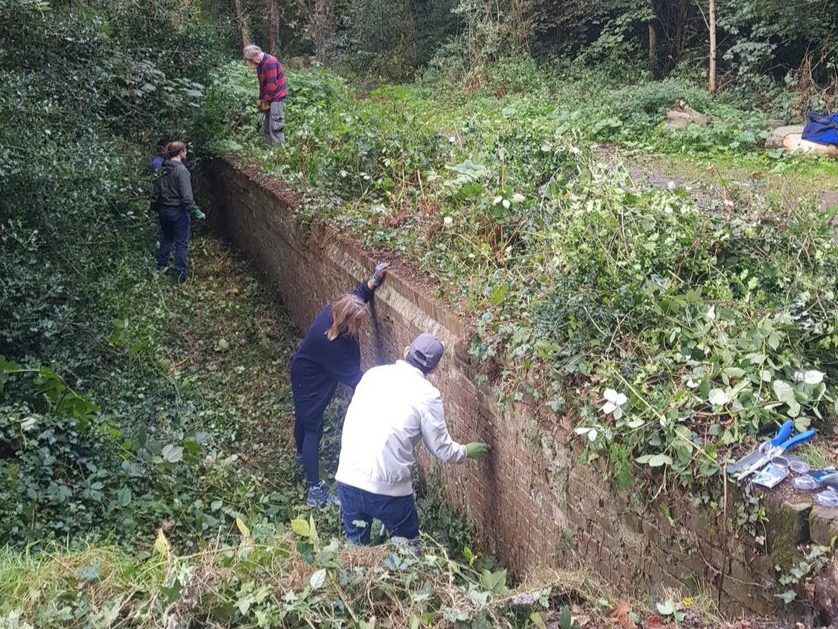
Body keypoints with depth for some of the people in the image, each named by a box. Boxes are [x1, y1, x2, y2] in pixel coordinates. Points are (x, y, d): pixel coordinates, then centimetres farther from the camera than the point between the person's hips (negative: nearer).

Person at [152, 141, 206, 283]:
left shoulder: (161, 169, 2)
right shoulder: (181, 170, -19)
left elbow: (156, 192, 9)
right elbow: (186, 196, -23)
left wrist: (157, 208, 21)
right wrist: (196, 211, -18)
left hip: (164, 210, 7)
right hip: (178, 211, -7)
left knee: (166, 239, 22)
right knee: (182, 243, 3)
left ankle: (161, 267, 30)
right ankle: (180, 275, 4)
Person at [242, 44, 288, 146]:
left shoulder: (270, 62, -20)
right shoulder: (260, 64, 10)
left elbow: (272, 84, -22)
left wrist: (265, 101, -15)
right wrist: (260, 99, 9)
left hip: (277, 96, -10)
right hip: (269, 97, 10)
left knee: (275, 125, -11)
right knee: (268, 125, 12)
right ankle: (269, 146, 19)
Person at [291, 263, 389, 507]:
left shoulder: (336, 310, -19)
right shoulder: (329, 340, -40)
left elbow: (358, 294, 3)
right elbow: (351, 374, -33)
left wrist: (375, 280, -13)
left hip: (308, 373, 9)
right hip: (309, 381, -9)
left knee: (304, 417, 29)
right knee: (313, 427, -6)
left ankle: (302, 455, 54)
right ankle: (315, 490, -2)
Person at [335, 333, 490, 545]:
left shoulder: (373, 374, 6)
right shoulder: (427, 395, -6)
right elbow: (443, 451, 0)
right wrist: (468, 451, 20)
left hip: (348, 478, 4)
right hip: (387, 487, -4)